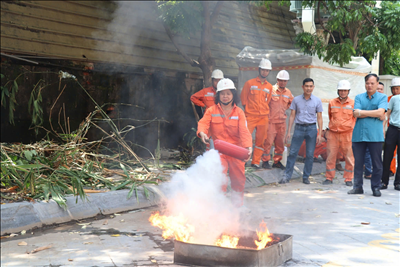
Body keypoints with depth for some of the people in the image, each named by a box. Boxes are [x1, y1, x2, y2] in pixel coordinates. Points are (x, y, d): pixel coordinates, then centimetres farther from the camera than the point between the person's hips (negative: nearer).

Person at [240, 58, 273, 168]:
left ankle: (256, 161, 14)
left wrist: (264, 111, 10)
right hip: (250, 117, -3)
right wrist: (248, 110, 3)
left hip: (263, 117, 4)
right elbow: (243, 98, 4)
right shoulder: (250, 83, 1)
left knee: (260, 140, 5)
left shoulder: (269, 87, 10)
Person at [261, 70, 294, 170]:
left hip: (282, 121, 5)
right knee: (268, 141, -6)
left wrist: (285, 109, 14)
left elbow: (292, 103, 26)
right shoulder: (271, 89, -7)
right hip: (271, 120, -5)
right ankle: (265, 161, 5)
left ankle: (277, 161, 18)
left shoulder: (288, 92, 9)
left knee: (280, 142, 8)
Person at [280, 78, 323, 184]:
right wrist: (288, 132, 2)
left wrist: (319, 134, -1)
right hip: (299, 128, 0)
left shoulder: (317, 101, 4)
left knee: (310, 155, 3)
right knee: (292, 152, -2)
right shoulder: (296, 100, 5)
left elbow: (319, 118, 5)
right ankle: (287, 176, 5)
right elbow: (292, 116, 7)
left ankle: (306, 177, 14)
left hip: (311, 128, 0)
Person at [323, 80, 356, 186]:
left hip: (347, 134, -2)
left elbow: (356, 117, 9)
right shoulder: (332, 103, 7)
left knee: (349, 157, 1)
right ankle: (329, 177, 15)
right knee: (331, 156, 5)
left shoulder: (353, 103, 0)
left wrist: (350, 127, 5)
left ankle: (348, 179, 13)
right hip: (333, 133, 2)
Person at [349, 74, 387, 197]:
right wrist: (375, 114, -8)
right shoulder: (359, 97, 12)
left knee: (377, 163, 1)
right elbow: (356, 114, -3)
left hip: (375, 135, -2)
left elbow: (380, 112, -11)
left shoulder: (382, 97, 6)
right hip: (359, 134, 2)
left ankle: (376, 187, 12)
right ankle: (357, 186, 15)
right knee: (358, 162, 5)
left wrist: (362, 112, -8)